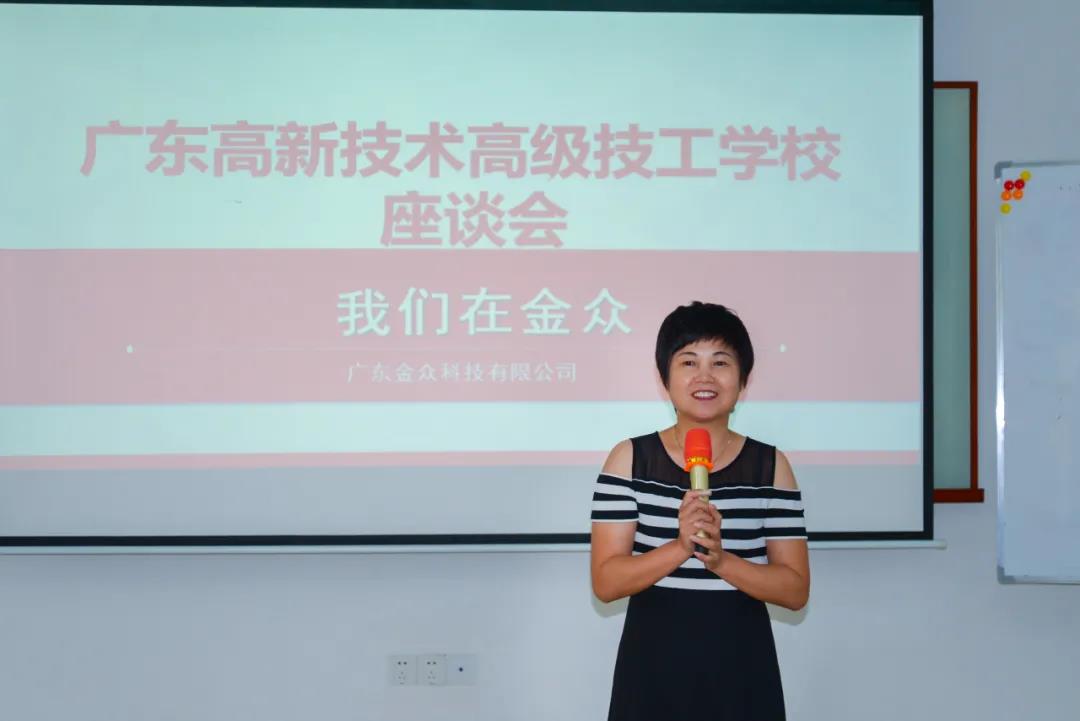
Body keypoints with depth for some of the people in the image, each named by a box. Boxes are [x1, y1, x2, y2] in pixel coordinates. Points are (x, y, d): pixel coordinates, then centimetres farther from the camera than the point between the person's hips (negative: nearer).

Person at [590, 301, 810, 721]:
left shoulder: (770, 466, 1)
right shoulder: (630, 459, -2)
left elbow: (796, 589, -2)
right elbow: (605, 582, -7)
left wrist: (721, 560, -17)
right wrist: (680, 547, -21)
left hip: (742, 673, 1)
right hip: (652, 671, -1)